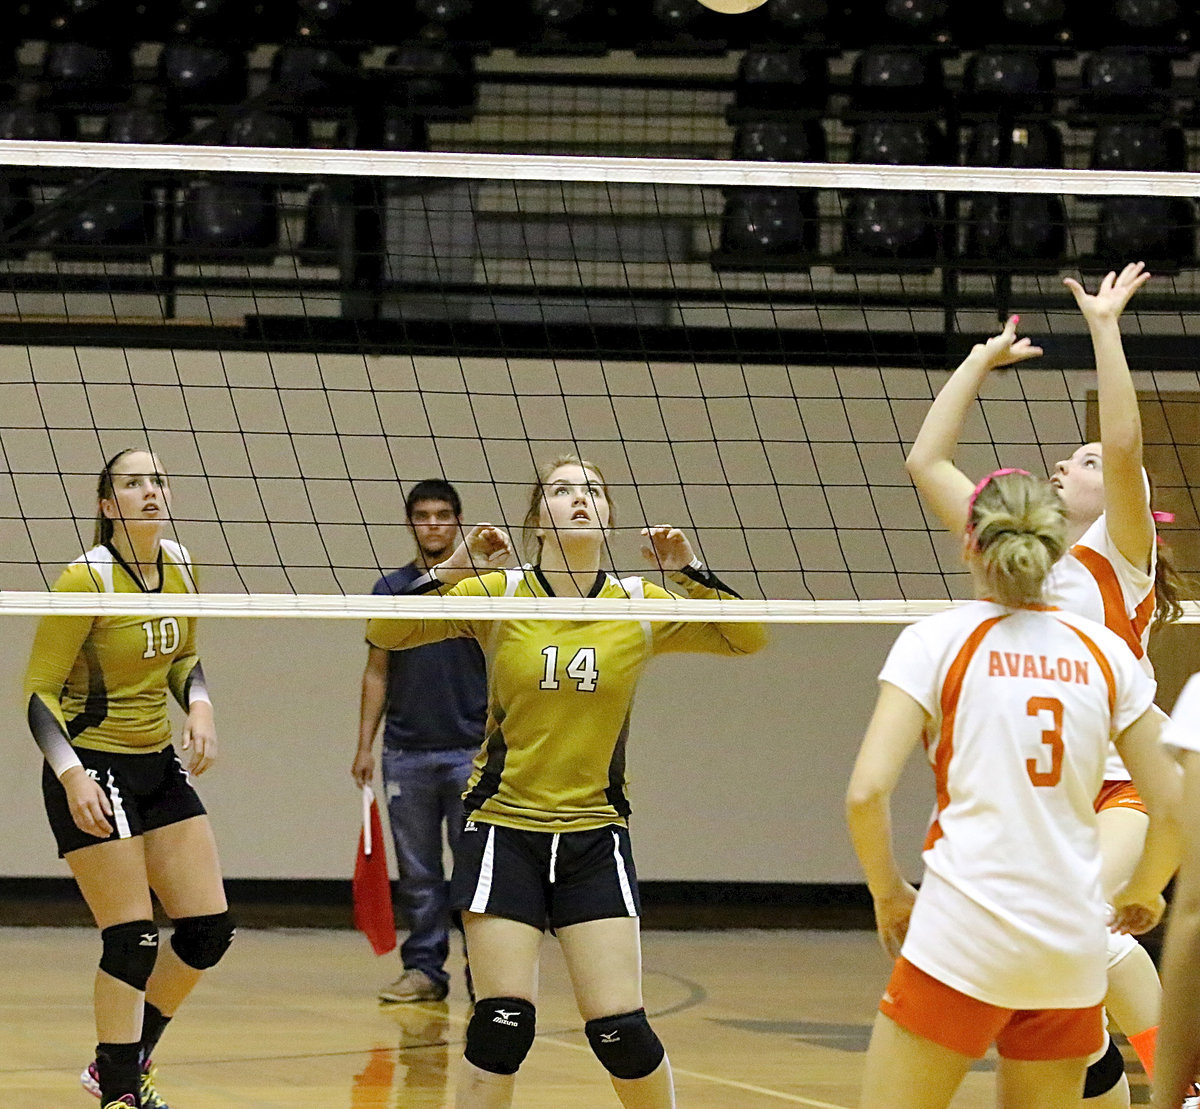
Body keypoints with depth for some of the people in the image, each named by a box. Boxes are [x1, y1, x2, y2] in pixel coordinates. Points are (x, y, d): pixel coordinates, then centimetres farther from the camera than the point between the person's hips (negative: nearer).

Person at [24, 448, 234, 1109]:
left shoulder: (179, 566, 2)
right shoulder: (87, 579, -18)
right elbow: (39, 692, -15)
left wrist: (200, 709, -2)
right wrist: (72, 776, -26)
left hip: (158, 765, 7)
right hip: (91, 769, -7)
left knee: (209, 930, 4)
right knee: (133, 939, -10)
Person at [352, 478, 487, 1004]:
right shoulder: (391, 590, 8)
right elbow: (377, 672, 10)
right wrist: (365, 744, 4)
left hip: (471, 752, -2)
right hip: (406, 753, 2)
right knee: (417, 872, 5)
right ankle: (423, 970, 11)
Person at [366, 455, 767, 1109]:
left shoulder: (641, 606, 2)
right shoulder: (497, 594, -3)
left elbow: (747, 639, -1)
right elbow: (386, 632, -9)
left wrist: (690, 573, -14)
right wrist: (454, 569, -21)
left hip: (594, 836, 1)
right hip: (504, 831, -1)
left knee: (619, 1030, -5)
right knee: (503, 1023, -9)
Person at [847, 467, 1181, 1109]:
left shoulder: (938, 640, -1)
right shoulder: (1104, 652, 8)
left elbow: (867, 792, -10)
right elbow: (1172, 808, 6)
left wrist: (888, 893, 6)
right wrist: (1143, 893, 25)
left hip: (962, 936, -4)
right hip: (1071, 947, 4)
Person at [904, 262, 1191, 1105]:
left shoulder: (1116, 555, 2)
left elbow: (1125, 445, -15)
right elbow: (927, 462, 18)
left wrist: (1106, 326, -15)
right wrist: (982, 361, 18)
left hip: (1119, 789, -6)